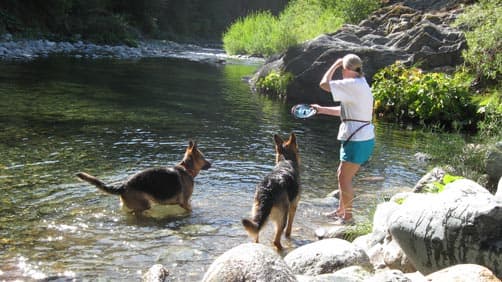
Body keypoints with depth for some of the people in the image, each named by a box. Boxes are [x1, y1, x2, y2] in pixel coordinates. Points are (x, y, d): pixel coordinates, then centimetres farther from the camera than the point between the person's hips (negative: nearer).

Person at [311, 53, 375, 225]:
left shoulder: (352, 85, -18)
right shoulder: (360, 85, 14)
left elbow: (324, 84, -16)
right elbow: (345, 111, 21)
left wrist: (335, 65, -5)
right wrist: (322, 110, 22)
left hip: (357, 140, -10)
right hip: (364, 138, 10)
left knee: (344, 178, 0)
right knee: (342, 175, 20)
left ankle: (347, 217, 11)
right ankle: (341, 210, 33)